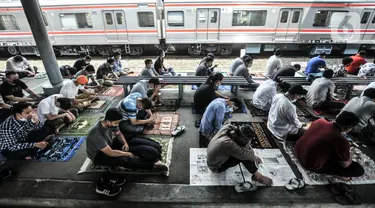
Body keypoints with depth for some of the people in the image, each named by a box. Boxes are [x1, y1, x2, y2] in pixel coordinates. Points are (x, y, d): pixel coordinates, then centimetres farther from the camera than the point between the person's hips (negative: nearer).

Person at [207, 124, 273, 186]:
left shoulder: (228, 127, -22)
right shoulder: (228, 144, -41)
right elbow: (247, 155, -28)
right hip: (216, 167, -7)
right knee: (243, 155, -23)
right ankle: (256, 175, -1)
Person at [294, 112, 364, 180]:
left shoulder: (320, 121, -8)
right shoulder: (342, 141, -25)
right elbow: (345, 165, -7)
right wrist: (348, 153, 12)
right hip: (311, 165, -7)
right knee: (359, 169, 1)